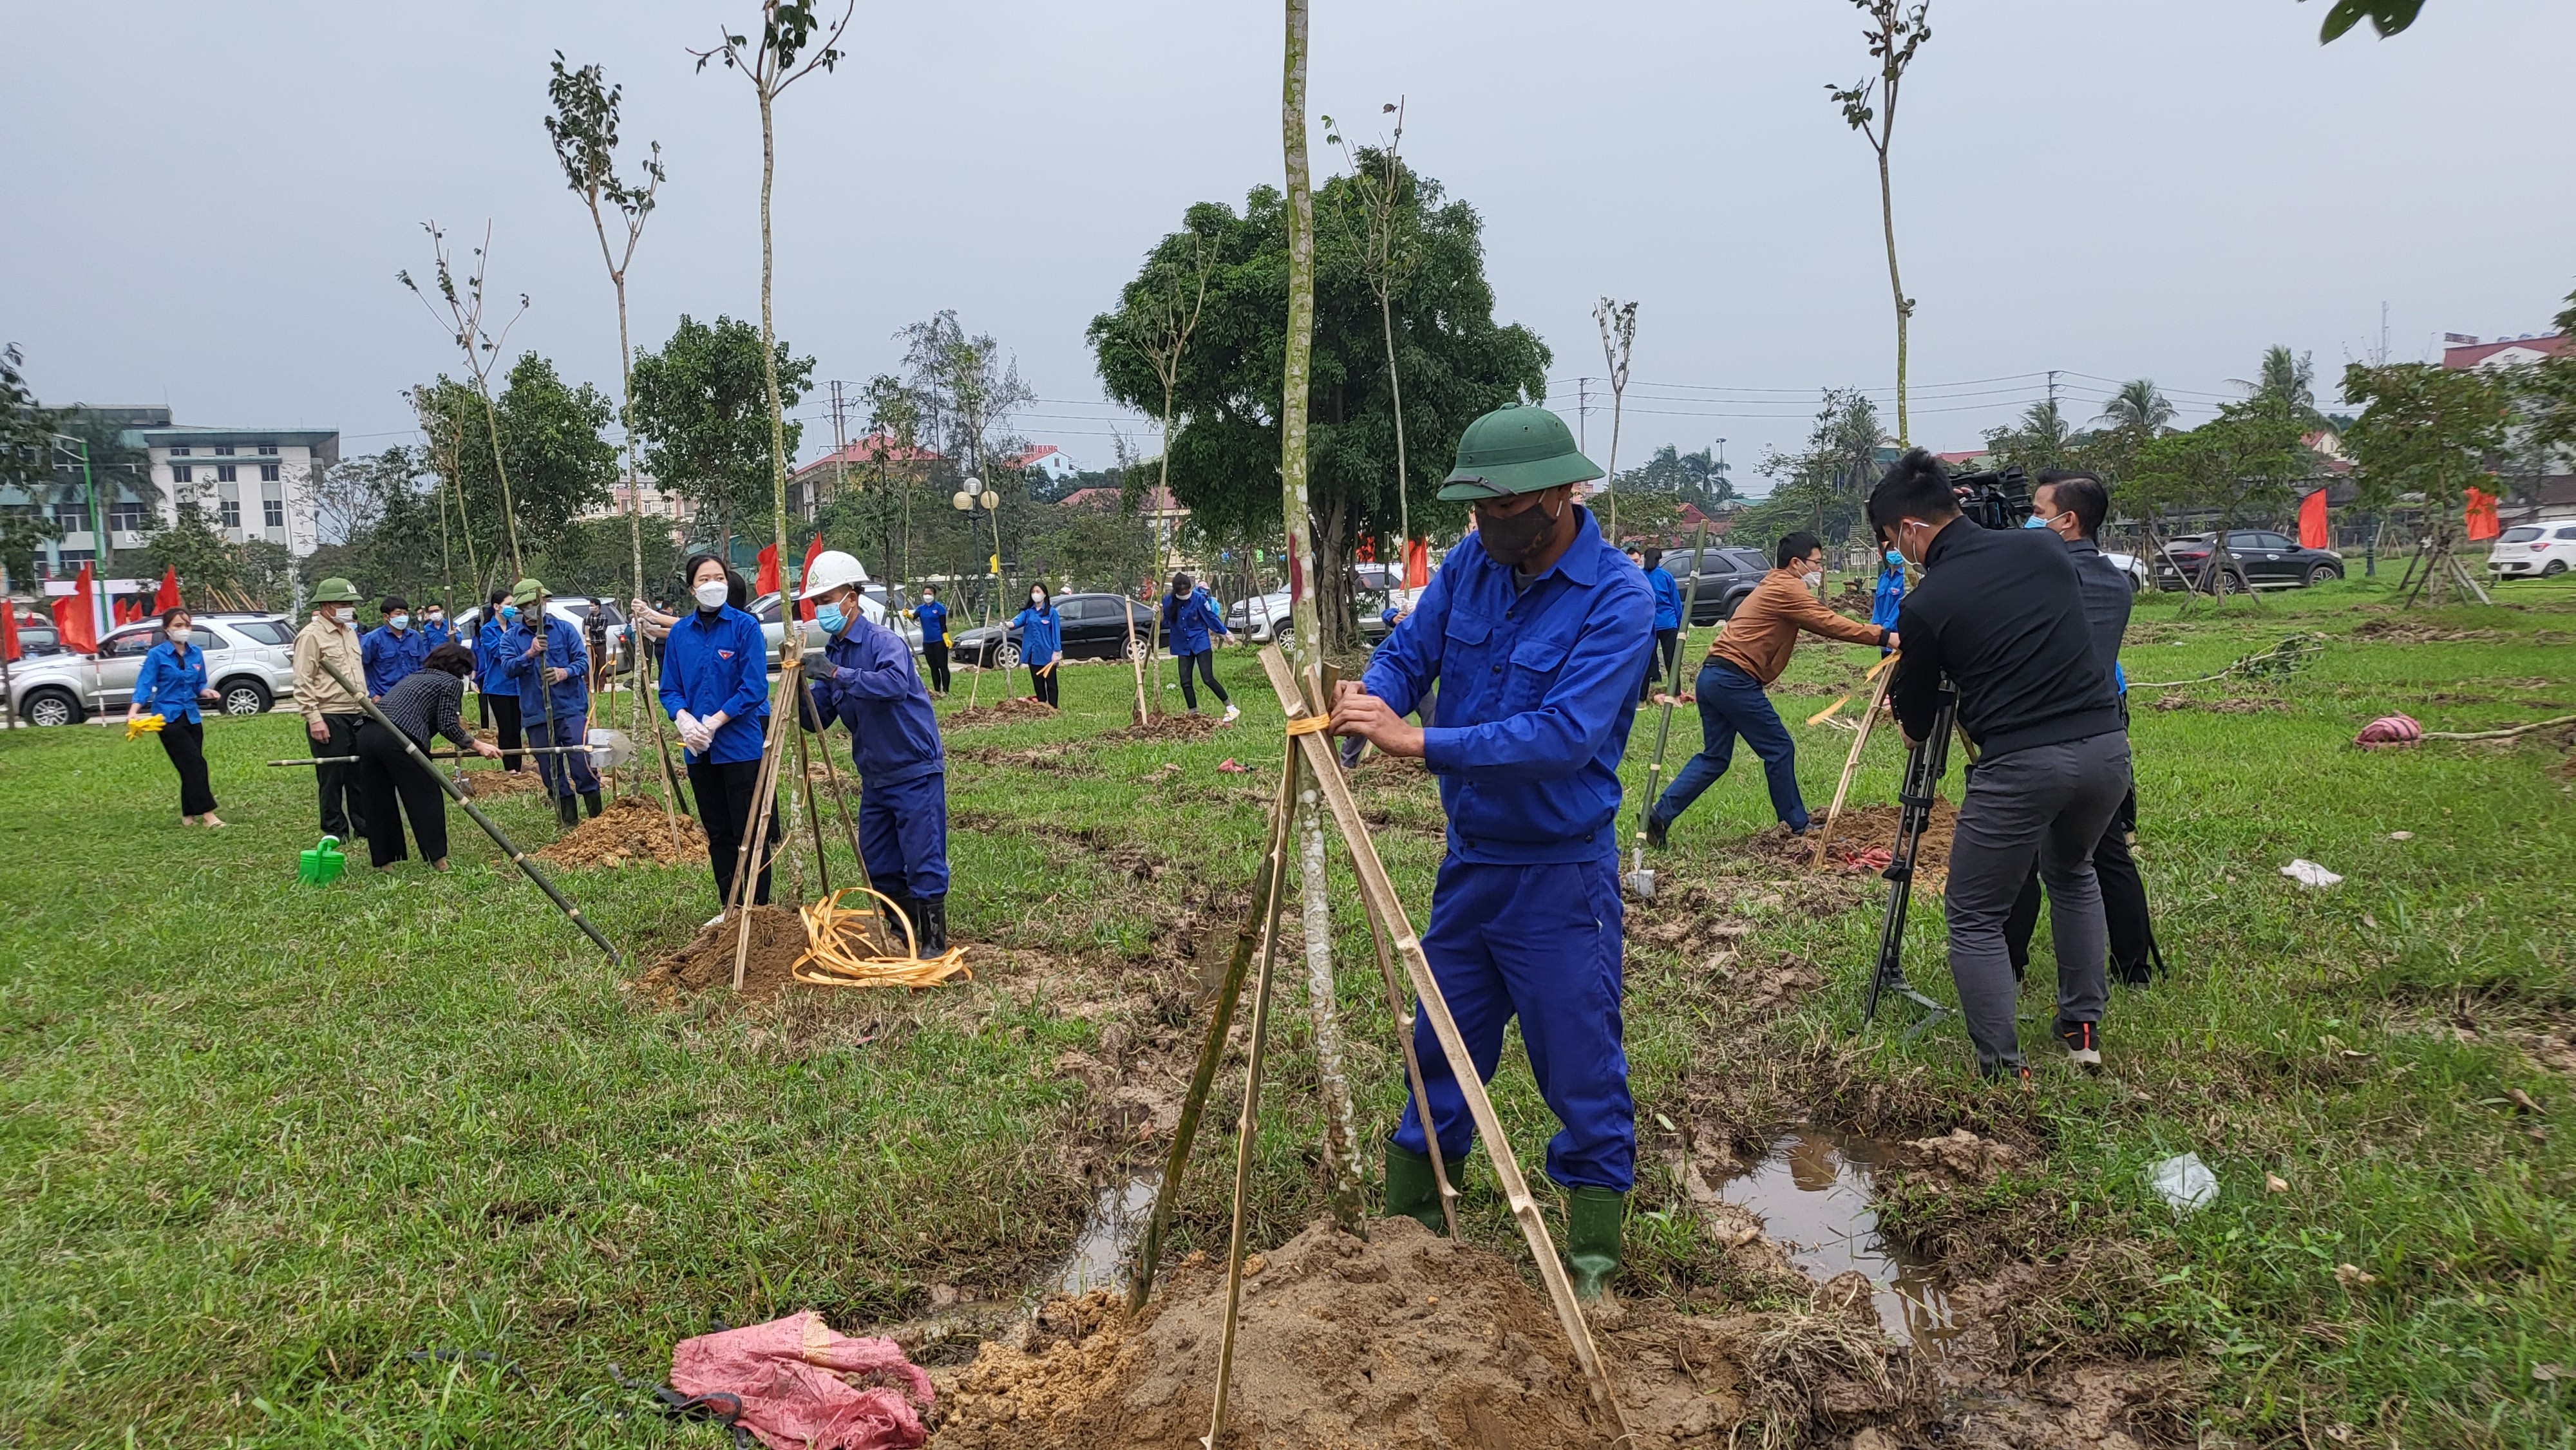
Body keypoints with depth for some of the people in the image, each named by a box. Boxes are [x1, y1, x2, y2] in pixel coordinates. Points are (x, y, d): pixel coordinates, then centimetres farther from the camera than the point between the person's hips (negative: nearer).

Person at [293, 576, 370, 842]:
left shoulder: (350, 632, 16)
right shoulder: (311, 635, -10)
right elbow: (303, 683, -14)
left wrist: (366, 705, 21)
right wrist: (314, 718, -19)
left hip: (357, 716, 8)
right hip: (329, 720, -8)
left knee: (359, 773, 12)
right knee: (331, 777, 0)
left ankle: (363, 825, 19)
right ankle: (335, 830, 9)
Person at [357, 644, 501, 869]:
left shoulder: (413, 676, 32)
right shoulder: (451, 682, 11)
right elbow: (448, 726, 2)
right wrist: (478, 746, 9)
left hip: (366, 733, 8)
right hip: (398, 739, -7)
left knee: (378, 800, 14)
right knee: (427, 797, 3)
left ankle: (381, 861, 20)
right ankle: (437, 860, 4)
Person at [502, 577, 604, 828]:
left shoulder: (565, 629, 5)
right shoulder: (511, 637, 7)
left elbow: (583, 660, 0)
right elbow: (508, 667, -8)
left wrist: (566, 672, -21)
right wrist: (530, 654, -26)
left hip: (571, 707, -2)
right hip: (535, 714, 2)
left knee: (582, 761, -11)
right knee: (549, 769, 7)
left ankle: (596, 815, 1)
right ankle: (568, 818, 18)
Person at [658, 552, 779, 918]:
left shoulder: (745, 626, -7)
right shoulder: (679, 633, 5)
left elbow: (754, 688, -12)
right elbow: (670, 689, 8)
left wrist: (714, 722, -17)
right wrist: (683, 718, -12)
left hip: (742, 746, -5)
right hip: (699, 750, 5)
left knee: (749, 832, -1)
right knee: (717, 833, 14)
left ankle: (759, 908, 8)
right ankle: (728, 908, 24)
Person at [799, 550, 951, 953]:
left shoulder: (883, 641, -15)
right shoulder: (831, 653, 8)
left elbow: (897, 683, -37)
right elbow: (817, 720, 7)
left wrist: (841, 675, -38)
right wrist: (798, 692, -11)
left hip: (916, 772, -8)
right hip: (875, 777, 8)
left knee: (924, 862, -6)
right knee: (878, 864, 14)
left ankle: (933, 943, 3)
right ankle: (900, 934, 29)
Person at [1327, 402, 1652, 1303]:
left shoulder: (1618, 599, -20)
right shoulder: (1470, 565, 0)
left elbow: (1567, 736, -29)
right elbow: (1408, 652, 1)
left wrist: (1420, 742, -34)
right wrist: (1369, 700, -24)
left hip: (1561, 874, -6)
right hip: (1469, 858, 6)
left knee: (1581, 1074, 4)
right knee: (1440, 1053, 18)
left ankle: (1592, 1269, 20)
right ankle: (1406, 1222, 34)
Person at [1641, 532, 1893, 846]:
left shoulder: (1773, 587, 25)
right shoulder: (1787, 589, -7)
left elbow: (1821, 622, 23)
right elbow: (1829, 624, -15)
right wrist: (1884, 637, -16)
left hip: (1712, 676, 10)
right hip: (1734, 680, -10)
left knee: (1715, 757, 11)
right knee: (1779, 750, 1)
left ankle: (1659, 817, 5)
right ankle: (1797, 827, 11)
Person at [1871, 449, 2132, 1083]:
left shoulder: (1924, 606, -5)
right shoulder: (2044, 547, 8)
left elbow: (1914, 727, 7)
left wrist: (1906, 716, 31)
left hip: (2021, 765, -6)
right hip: (2108, 746, 6)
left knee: (1974, 919, 9)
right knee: (2071, 872, 32)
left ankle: (2002, 1074, 6)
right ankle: (2083, 1030, 35)